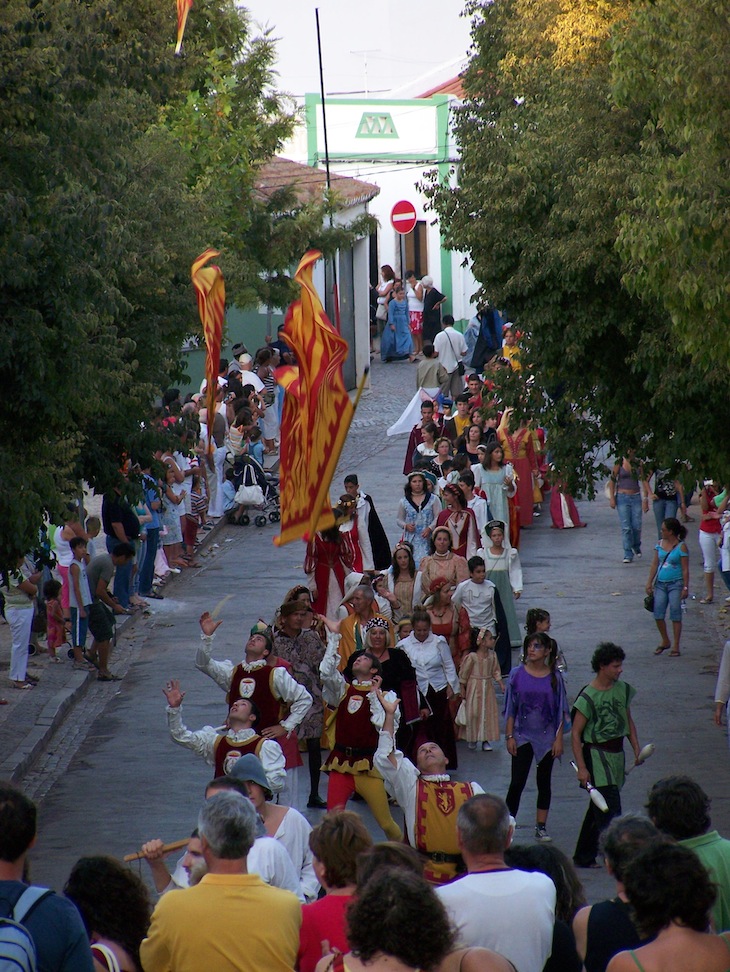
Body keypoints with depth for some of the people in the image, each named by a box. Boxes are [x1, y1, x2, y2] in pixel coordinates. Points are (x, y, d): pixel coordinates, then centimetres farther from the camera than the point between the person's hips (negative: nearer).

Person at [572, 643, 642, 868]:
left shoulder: (623, 689, 7)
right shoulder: (588, 697, -13)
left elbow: (629, 722, 20)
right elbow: (576, 734, -11)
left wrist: (637, 748, 9)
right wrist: (582, 767, -16)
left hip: (617, 753, 7)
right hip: (597, 754, -7)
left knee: (598, 807, 13)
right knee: (610, 809, -12)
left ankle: (583, 856, 22)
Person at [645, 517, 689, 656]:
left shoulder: (681, 547, -7)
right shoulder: (660, 544, 7)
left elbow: (685, 569, -7)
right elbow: (655, 564, 11)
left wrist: (685, 588, -10)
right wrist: (650, 582, 7)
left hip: (675, 584, -5)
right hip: (661, 583, 5)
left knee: (675, 615, -1)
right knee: (658, 614, 0)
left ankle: (675, 646, 6)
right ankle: (665, 641, 20)